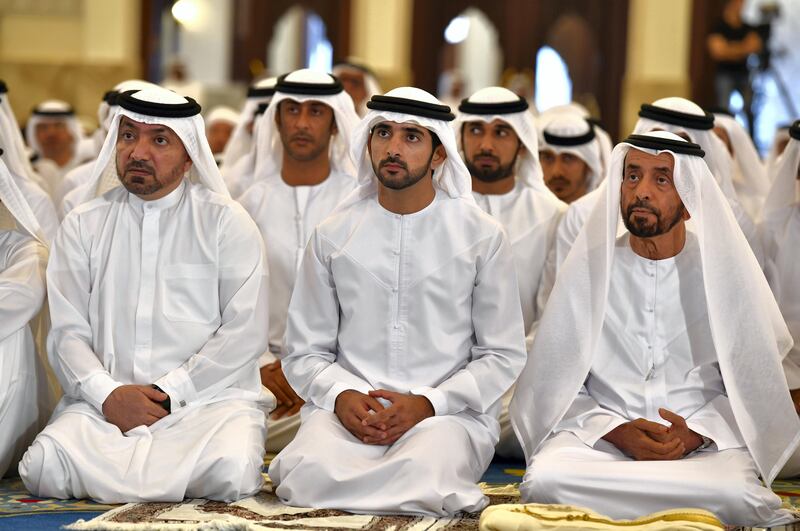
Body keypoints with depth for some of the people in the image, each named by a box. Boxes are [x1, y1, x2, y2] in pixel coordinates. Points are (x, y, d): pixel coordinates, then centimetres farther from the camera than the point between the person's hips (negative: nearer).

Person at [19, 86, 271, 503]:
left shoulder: (226, 222, 5)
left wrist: (167, 392, -11)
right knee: (44, 467, -28)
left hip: (208, 395, -1)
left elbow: (244, 333, -3)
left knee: (232, 471, -33)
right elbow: (67, 332, 5)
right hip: (103, 401, 2)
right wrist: (108, 394, -13)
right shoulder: (83, 225, 13)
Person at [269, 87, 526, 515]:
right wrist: (341, 395, -11)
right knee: (309, 472, -31)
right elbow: (304, 352, 11)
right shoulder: (332, 235, 10)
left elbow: (503, 355, 4)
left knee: (423, 476, -37)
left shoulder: (481, 236, 5)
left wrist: (429, 403, -11)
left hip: (447, 412, -2)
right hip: (347, 408, 2)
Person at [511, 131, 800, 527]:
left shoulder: (723, 270, 5)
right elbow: (556, 383, 4)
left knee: (735, 495, -35)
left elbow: (750, 385, 3)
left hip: (706, 441, 0)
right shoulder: (588, 267, 6)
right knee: (544, 480, -33)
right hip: (600, 433, 1)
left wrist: (696, 434, -15)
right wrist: (616, 431, -13)